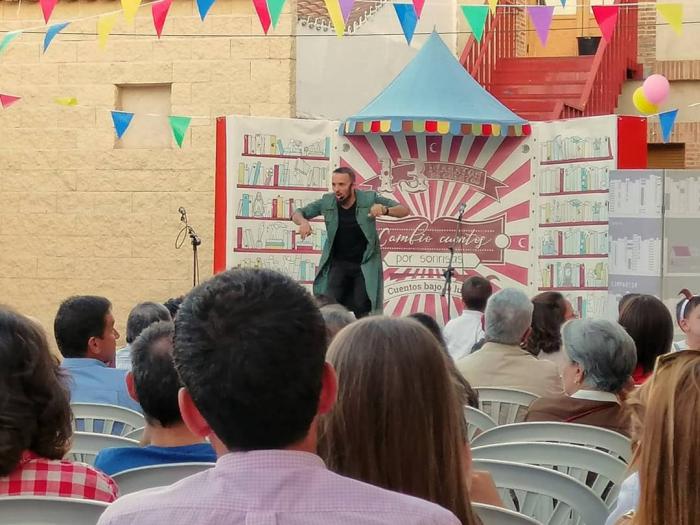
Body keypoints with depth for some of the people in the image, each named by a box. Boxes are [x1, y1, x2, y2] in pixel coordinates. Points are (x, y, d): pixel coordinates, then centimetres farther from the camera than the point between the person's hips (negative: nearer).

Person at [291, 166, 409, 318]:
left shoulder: (369, 199, -11)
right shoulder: (327, 202, -6)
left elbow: (404, 210, -11)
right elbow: (297, 214, 3)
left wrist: (384, 210, -34)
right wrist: (303, 221, -23)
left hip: (365, 265, -1)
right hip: (338, 264, 1)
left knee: (362, 310, -4)